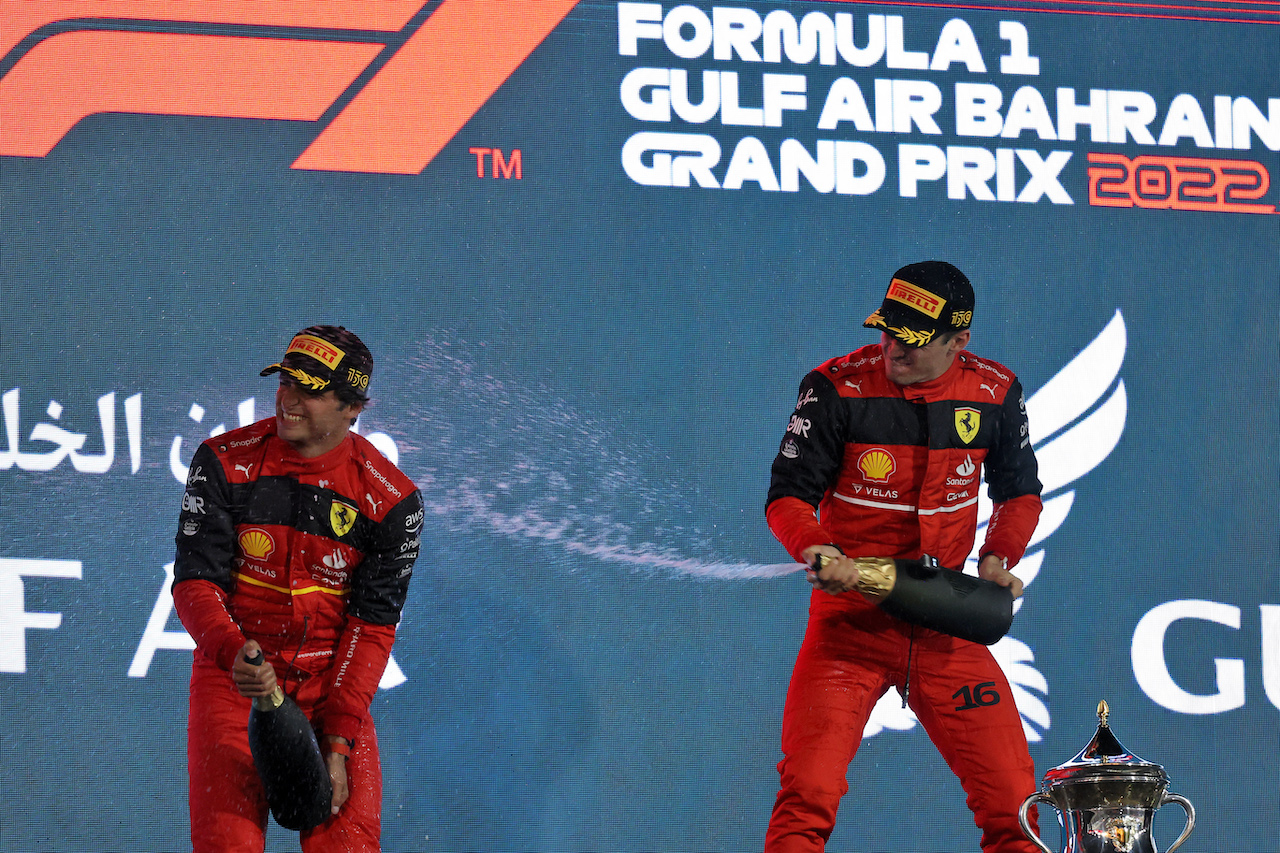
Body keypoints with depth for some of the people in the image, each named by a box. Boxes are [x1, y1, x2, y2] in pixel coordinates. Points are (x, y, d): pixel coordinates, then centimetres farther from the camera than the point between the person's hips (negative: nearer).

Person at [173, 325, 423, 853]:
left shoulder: (392, 501, -6)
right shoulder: (225, 463, -6)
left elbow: (372, 625, -6)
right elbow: (195, 583, -9)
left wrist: (338, 740, -15)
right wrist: (234, 651, -31)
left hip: (331, 684, 1)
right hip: (233, 676, 0)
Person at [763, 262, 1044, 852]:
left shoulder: (995, 395, 0)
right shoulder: (837, 388, -10)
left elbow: (1021, 493, 15)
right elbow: (788, 495, -7)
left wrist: (998, 558, -4)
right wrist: (816, 550, -28)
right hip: (851, 615, -3)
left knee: (1011, 796, 0)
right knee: (808, 792, -17)